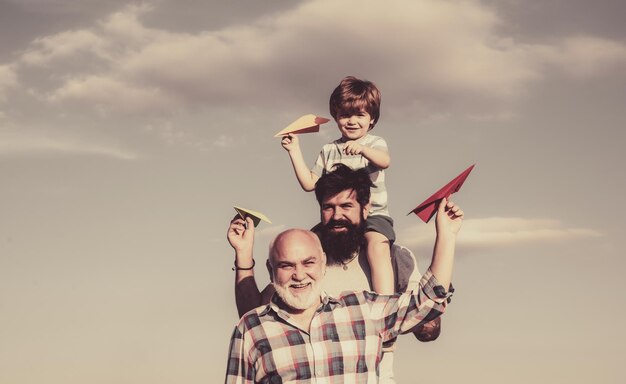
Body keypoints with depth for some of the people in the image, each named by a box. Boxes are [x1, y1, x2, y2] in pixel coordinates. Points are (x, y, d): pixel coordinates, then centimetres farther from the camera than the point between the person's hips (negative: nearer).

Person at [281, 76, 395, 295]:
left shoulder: (375, 143, 3)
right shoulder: (329, 151, 16)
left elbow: (384, 161, -22)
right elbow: (309, 183, 11)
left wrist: (363, 149, -43)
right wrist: (295, 151, 7)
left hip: (372, 214, -5)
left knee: (378, 244, -34)